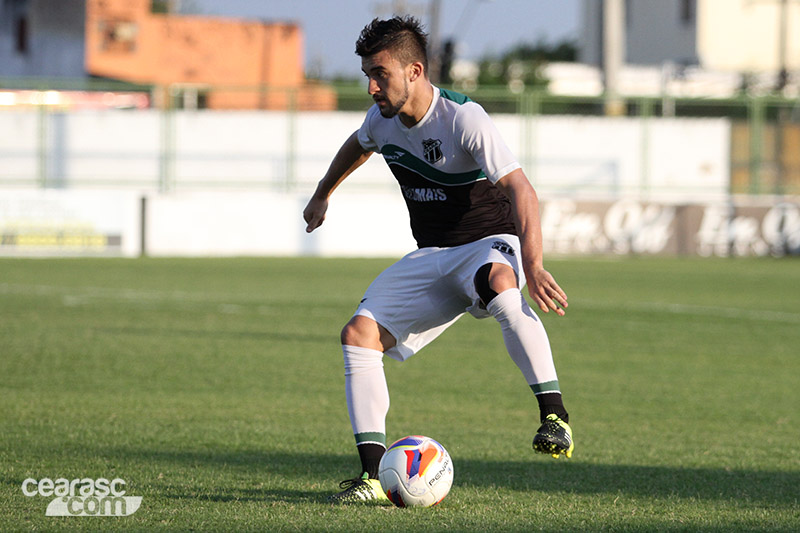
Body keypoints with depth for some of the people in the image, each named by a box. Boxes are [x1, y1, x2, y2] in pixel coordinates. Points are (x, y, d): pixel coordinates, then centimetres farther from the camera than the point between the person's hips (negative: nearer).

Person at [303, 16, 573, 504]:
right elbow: (357, 146, 29)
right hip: (431, 257, 7)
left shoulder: (463, 119, -22)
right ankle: (375, 475, -11)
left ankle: (554, 416, -40)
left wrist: (532, 266, -43)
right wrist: (323, 195, 41)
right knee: (359, 335, -12)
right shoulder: (382, 120, 1)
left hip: (490, 243, -7)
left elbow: (521, 191, -31)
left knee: (499, 282, -43)